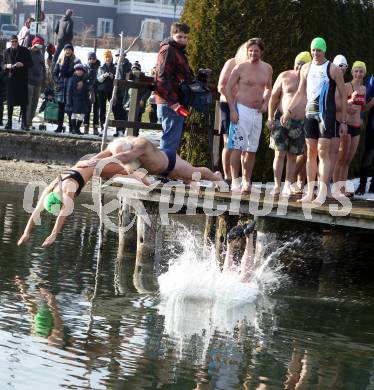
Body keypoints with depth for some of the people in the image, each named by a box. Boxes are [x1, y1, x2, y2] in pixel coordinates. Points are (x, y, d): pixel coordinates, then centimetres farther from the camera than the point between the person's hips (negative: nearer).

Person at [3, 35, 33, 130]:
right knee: (10, 101, 0)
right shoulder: (7, 51, 8)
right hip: (11, 79, 2)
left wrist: (23, 64, -16)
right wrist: (7, 66, -8)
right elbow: (4, 64, 15)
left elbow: (30, 63, 2)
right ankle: (9, 121, 7)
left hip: (22, 79, -2)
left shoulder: (25, 51, 1)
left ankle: (24, 123, 0)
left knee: (23, 101, -2)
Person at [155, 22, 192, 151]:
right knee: (171, 141, -12)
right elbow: (162, 78, -19)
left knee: (173, 141, 13)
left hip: (174, 103, 10)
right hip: (170, 104, -10)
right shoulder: (168, 50, -9)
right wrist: (173, 102, -24)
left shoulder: (178, 51, 22)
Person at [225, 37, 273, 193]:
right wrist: (232, 110, -12)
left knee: (251, 150, 7)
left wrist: (265, 102, 7)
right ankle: (235, 180, -12)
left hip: (257, 113, 5)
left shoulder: (267, 69, 10)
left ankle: (247, 181, 13)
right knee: (237, 147, -11)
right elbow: (228, 88, -4)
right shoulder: (241, 68, -5)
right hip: (241, 110, -5)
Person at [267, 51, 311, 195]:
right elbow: (273, 97, 6)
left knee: (292, 156, 5)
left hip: (300, 123, 1)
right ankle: (277, 185, -3)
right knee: (279, 153, -5)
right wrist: (270, 117, -1)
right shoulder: (285, 76, 4)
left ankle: (288, 186, 9)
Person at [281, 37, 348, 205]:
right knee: (311, 153, 5)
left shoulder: (333, 69, -2)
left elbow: (343, 96, -1)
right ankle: (309, 192, 8)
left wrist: (344, 121, -5)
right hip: (310, 113, 5)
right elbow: (300, 93, 23)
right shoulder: (306, 68, 13)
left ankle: (322, 194, -15)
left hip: (326, 114, -5)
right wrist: (288, 111, 17)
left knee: (323, 152, -12)